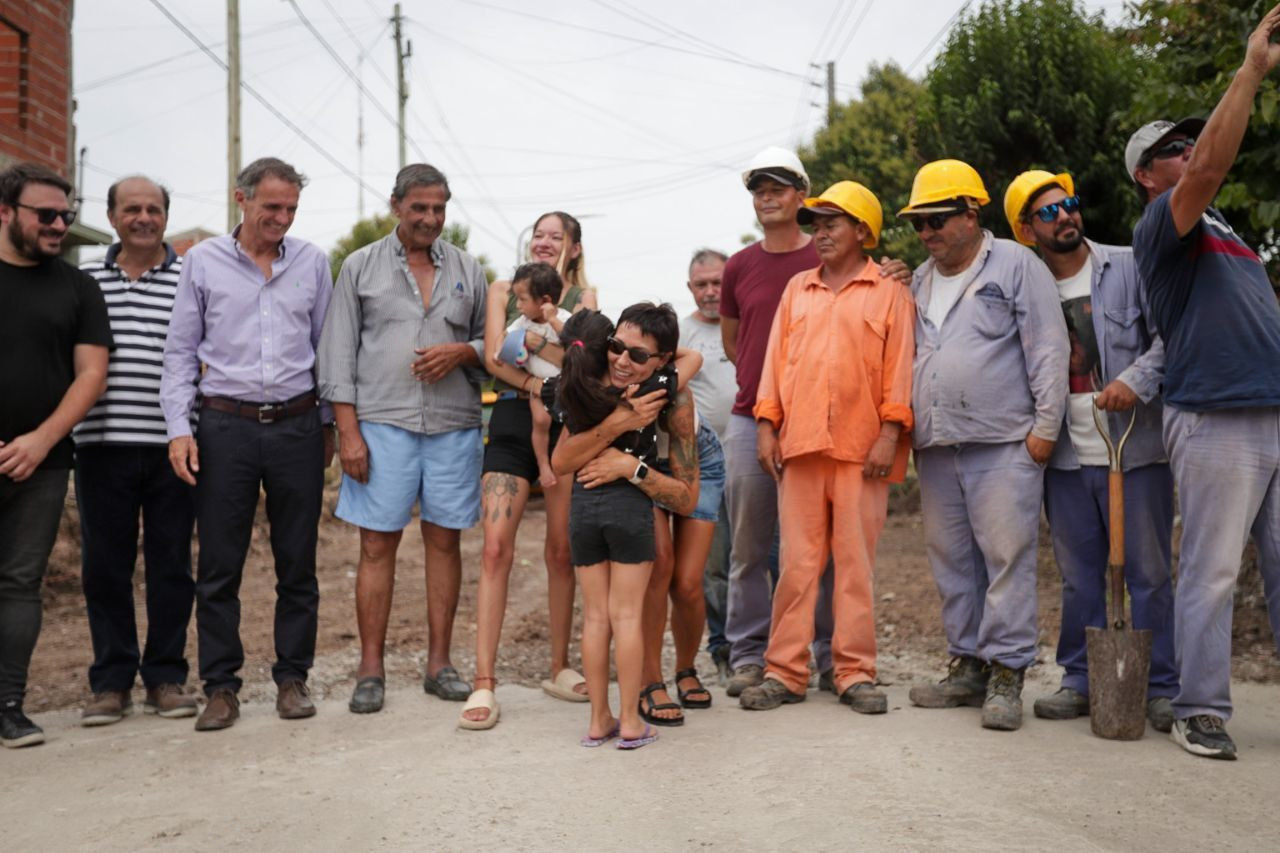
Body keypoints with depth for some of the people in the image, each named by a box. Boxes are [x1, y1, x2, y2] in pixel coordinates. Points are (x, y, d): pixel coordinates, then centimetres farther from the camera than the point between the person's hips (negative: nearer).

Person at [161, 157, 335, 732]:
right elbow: (181, 351, 7)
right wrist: (179, 427, -3)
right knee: (219, 565, 2)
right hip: (225, 426, -1)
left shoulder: (313, 262, 8)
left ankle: (292, 679, 17)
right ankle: (220, 687, 12)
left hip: (297, 425, 1)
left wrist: (327, 423, 10)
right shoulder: (203, 262, 5)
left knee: (297, 562, 5)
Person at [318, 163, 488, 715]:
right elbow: (338, 354, 4)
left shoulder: (467, 270, 13)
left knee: (445, 542, 6)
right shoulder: (360, 267, 8)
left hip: (453, 425, 2)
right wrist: (348, 431, -5)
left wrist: (462, 351, -6)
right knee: (378, 545, -1)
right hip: (382, 421, -2)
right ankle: (370, 670, 9)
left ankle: (439, 663, 16)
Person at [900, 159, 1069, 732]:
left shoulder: (1016, 265, 1)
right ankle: (966, 665, 18)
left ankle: (1006, 674, -1)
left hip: (1003, 444, -6)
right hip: (936, 447, 6)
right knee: (951, 559, 9)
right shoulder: (920, 282, 20)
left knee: (1007, 556, -7)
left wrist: (1046, 425, -9)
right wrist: (904, 426, 15)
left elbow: (1048, 350, -4)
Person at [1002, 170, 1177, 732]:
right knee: (1078, 578, 9)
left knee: (1149, 572, 2)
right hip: (1067, 457, 3)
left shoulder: (1129, 267, 2)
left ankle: (1162, 688, 11)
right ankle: (1081, 681, 19)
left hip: (1135, 448, -2)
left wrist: (1137, 378, -18)